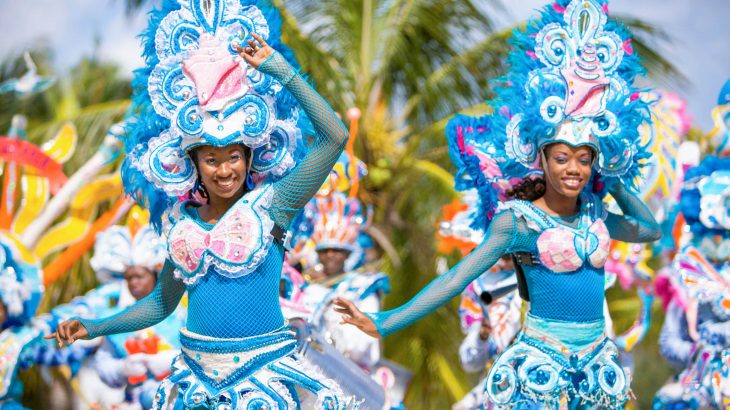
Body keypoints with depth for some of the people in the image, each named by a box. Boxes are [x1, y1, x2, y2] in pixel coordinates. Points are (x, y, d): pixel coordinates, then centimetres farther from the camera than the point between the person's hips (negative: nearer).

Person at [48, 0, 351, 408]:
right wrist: (94, 327, 11)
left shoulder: (269, 206, -7)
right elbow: (162, 302, 19)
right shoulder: (183, 223, 6)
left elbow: (335, 136, -17)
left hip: (265, 373, -4)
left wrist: (282, 71, -17)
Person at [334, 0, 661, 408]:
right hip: (543, 364, -5)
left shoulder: (595, 215, 7)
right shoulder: (518, 219, -8)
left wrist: (614, 180, 14)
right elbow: (458, 277, -12)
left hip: (597, 363, 5)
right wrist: (383, 324, -19)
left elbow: (652, 229, 27)